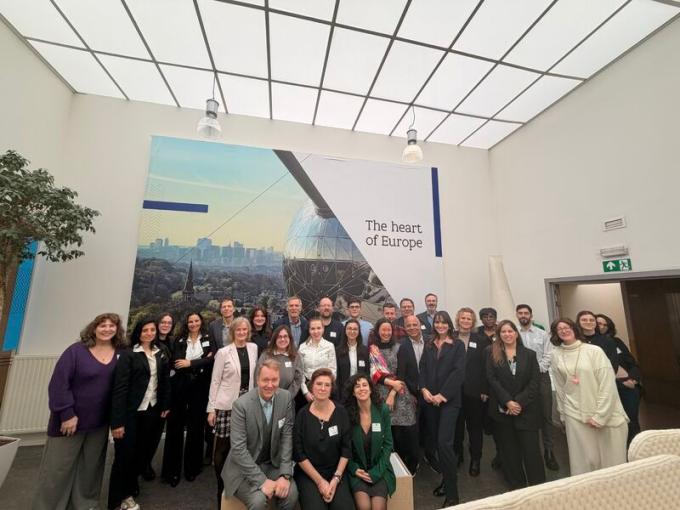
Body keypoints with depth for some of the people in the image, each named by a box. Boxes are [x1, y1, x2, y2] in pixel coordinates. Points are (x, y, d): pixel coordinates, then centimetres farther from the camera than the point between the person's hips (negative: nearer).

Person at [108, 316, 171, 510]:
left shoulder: (161, 354, 3)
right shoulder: (128, 354, -11)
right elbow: (119, 388, -14)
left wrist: (165, 405, 6)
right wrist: (117, 421, -16)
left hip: (152, 410, 4)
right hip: (131, 412, -4)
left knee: (144, 451, 13)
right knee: (125, 454, 7)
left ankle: (130, 487, 39)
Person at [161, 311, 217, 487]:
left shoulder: (208, 340, 3)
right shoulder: (180, 342, 6)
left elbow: (212, 360, -10)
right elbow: (176, 363, -8)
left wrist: (190, 363, -14)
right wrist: (201, 363, -16)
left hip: (200, 388, 0)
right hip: (180, 387, 1)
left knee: (196, 427, 9)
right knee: (175, 427, 6)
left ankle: (192, 467, 26)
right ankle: (172, 470, 22)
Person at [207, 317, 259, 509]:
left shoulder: (253, 348, 3)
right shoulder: (223, 352, -7)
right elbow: (215, 381, -4)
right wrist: (211, 408, -6)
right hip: (227, 405, -3)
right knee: (223, 447, 6)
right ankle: (222, 485, 28)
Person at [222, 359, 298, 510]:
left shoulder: (286, 398, -11)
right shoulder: (241, 404, -22)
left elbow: (287, 436, -7)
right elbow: (238, 449, -21)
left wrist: (285, 474, -14)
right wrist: (262, 480, -22)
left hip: (272, 464, 3)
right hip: (244, 469, -2)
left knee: (291, 494, -19)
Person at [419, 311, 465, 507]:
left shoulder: (458, 345, -1)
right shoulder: (429, 346, 11)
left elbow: (458, 372, -9)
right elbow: (422, 369, 6)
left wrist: (442, 395, -13)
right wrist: (424, 389, -10)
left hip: (449, 400, -4)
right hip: (430, 399, 4)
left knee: (444, 442, -9)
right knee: (433, 440, 11)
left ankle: (452, 493, 7)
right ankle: (446, 479, 32)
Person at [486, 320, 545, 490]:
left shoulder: (529, 354, 3)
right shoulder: (492, 353, -1)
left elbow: (534, 381, -3)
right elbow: (492, 379, -6)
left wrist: (519, 402, -12)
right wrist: (508, 402, -13)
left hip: (526, 409, 0)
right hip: (503, 410, 0)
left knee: (531, 449, 1)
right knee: (509, 450, 10)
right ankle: (516, 486, 27)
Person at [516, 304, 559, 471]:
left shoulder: (542, 334, 5)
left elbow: (548, 355, -1)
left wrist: (538, 369, -10)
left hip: (541, 376, 1)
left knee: (546, 415, 4)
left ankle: (548, 451, 17)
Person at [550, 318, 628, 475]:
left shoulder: (594, 351, -7)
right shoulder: (556, 355, 0)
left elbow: (607, 384, -9)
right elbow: (559, 387, 8)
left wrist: (599, 416, -12)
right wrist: (563, 414, 10)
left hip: (605, 414, -1)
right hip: (575, 415, 2)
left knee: (611, 457, 9)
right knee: (585, 459, 7)